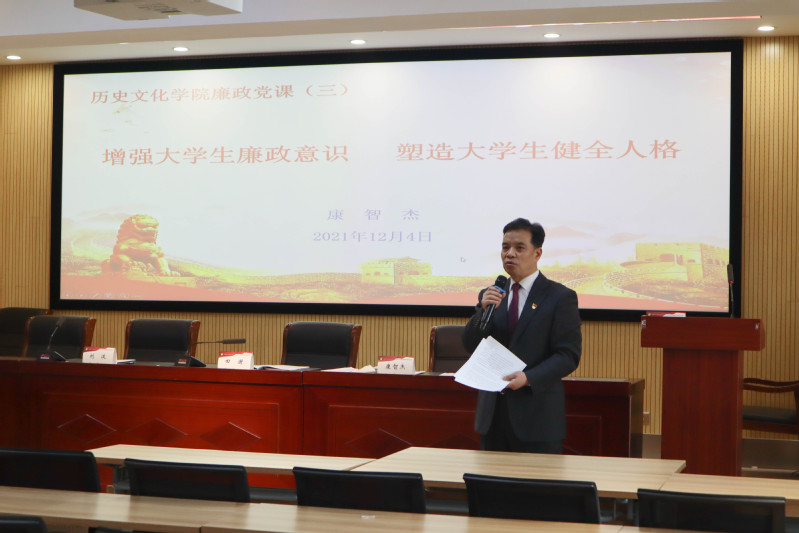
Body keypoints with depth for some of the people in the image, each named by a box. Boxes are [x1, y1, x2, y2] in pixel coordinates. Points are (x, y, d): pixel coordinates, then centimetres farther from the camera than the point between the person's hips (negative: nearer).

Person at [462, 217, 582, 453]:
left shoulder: (560, 297, -3)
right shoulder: (490, 296, 13)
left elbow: (569, 355, -9)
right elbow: (470, 345, 7)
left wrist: (528, 378, -23)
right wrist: (484, 310, -10)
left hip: (537, 416, -5)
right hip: (492, 414, 5)